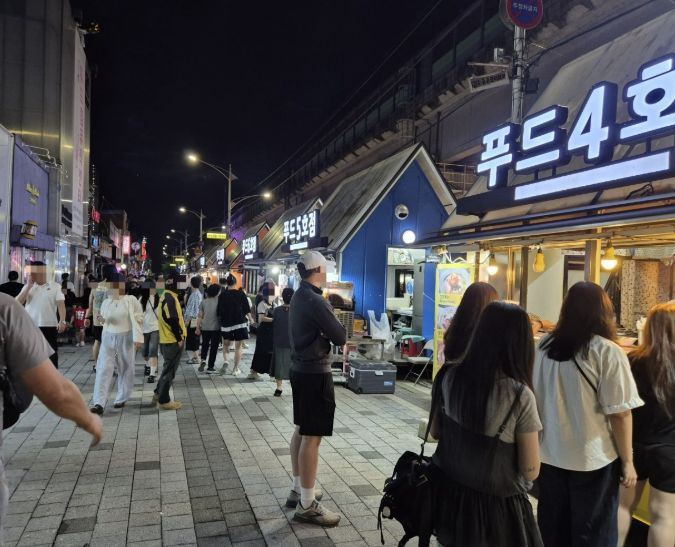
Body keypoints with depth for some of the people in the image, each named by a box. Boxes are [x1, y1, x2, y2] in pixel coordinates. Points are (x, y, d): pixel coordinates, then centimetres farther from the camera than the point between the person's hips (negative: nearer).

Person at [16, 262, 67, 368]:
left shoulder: (55, 286, 2)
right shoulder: (28, 287, 11)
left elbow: (61, 304, -6)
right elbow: (18, 302, -1)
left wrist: (62, 321, -20)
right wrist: (29, 286, -6)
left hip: (49, 326, -3)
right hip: (30, 327, 3)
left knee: (51, 354, 3)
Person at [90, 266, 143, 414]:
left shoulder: (131, 300, -7)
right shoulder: (105, 302, 7)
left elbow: (138, 319, -10)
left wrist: (137, 338, -19)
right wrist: (103, 320, -4)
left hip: (126, 338, -3)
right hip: (108, 338, 3)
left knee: (126, 369, 7)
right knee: (103, 369, -6)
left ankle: (121, 399, 23)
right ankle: (99, 403, -8)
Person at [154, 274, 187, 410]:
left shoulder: (166, 296, 13)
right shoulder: (170, 298, -20)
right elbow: (173, 320, -25)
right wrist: (179, 338, -17)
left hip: (167, 339, 10)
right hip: (173, 341, -10)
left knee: (168, 369, 21)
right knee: (169, 370, 0)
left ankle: (159, 394, 31)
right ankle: (164, 400, 9)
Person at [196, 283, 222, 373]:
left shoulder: (204, 301, 2)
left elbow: (200, 316, 2)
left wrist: (198, 328, 9)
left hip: (205, 327, 3)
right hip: (216, 327, -3)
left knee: (205, 344, 22)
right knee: (214, 347, 7)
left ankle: (203, 360, 0)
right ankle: (210, 367, 10)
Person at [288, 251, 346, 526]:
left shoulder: (298, 297, 9)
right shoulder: (315, 301, -21)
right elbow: (341, 337, -16)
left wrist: (325, 331, -2)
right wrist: (334, 329, 3)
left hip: (301, 368, 10)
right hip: (315, 373, -10)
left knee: (301, 431, 17)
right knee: (312, 436, -3)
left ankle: (297, 490, 29)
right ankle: (307, 505, 5)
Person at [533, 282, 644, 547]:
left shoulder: (544, 346, 0)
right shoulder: (608, 352, -15)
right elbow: (620, 414, -15)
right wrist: (627, 460, -3)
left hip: (549, 454, 4)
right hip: (592, 458, -4)